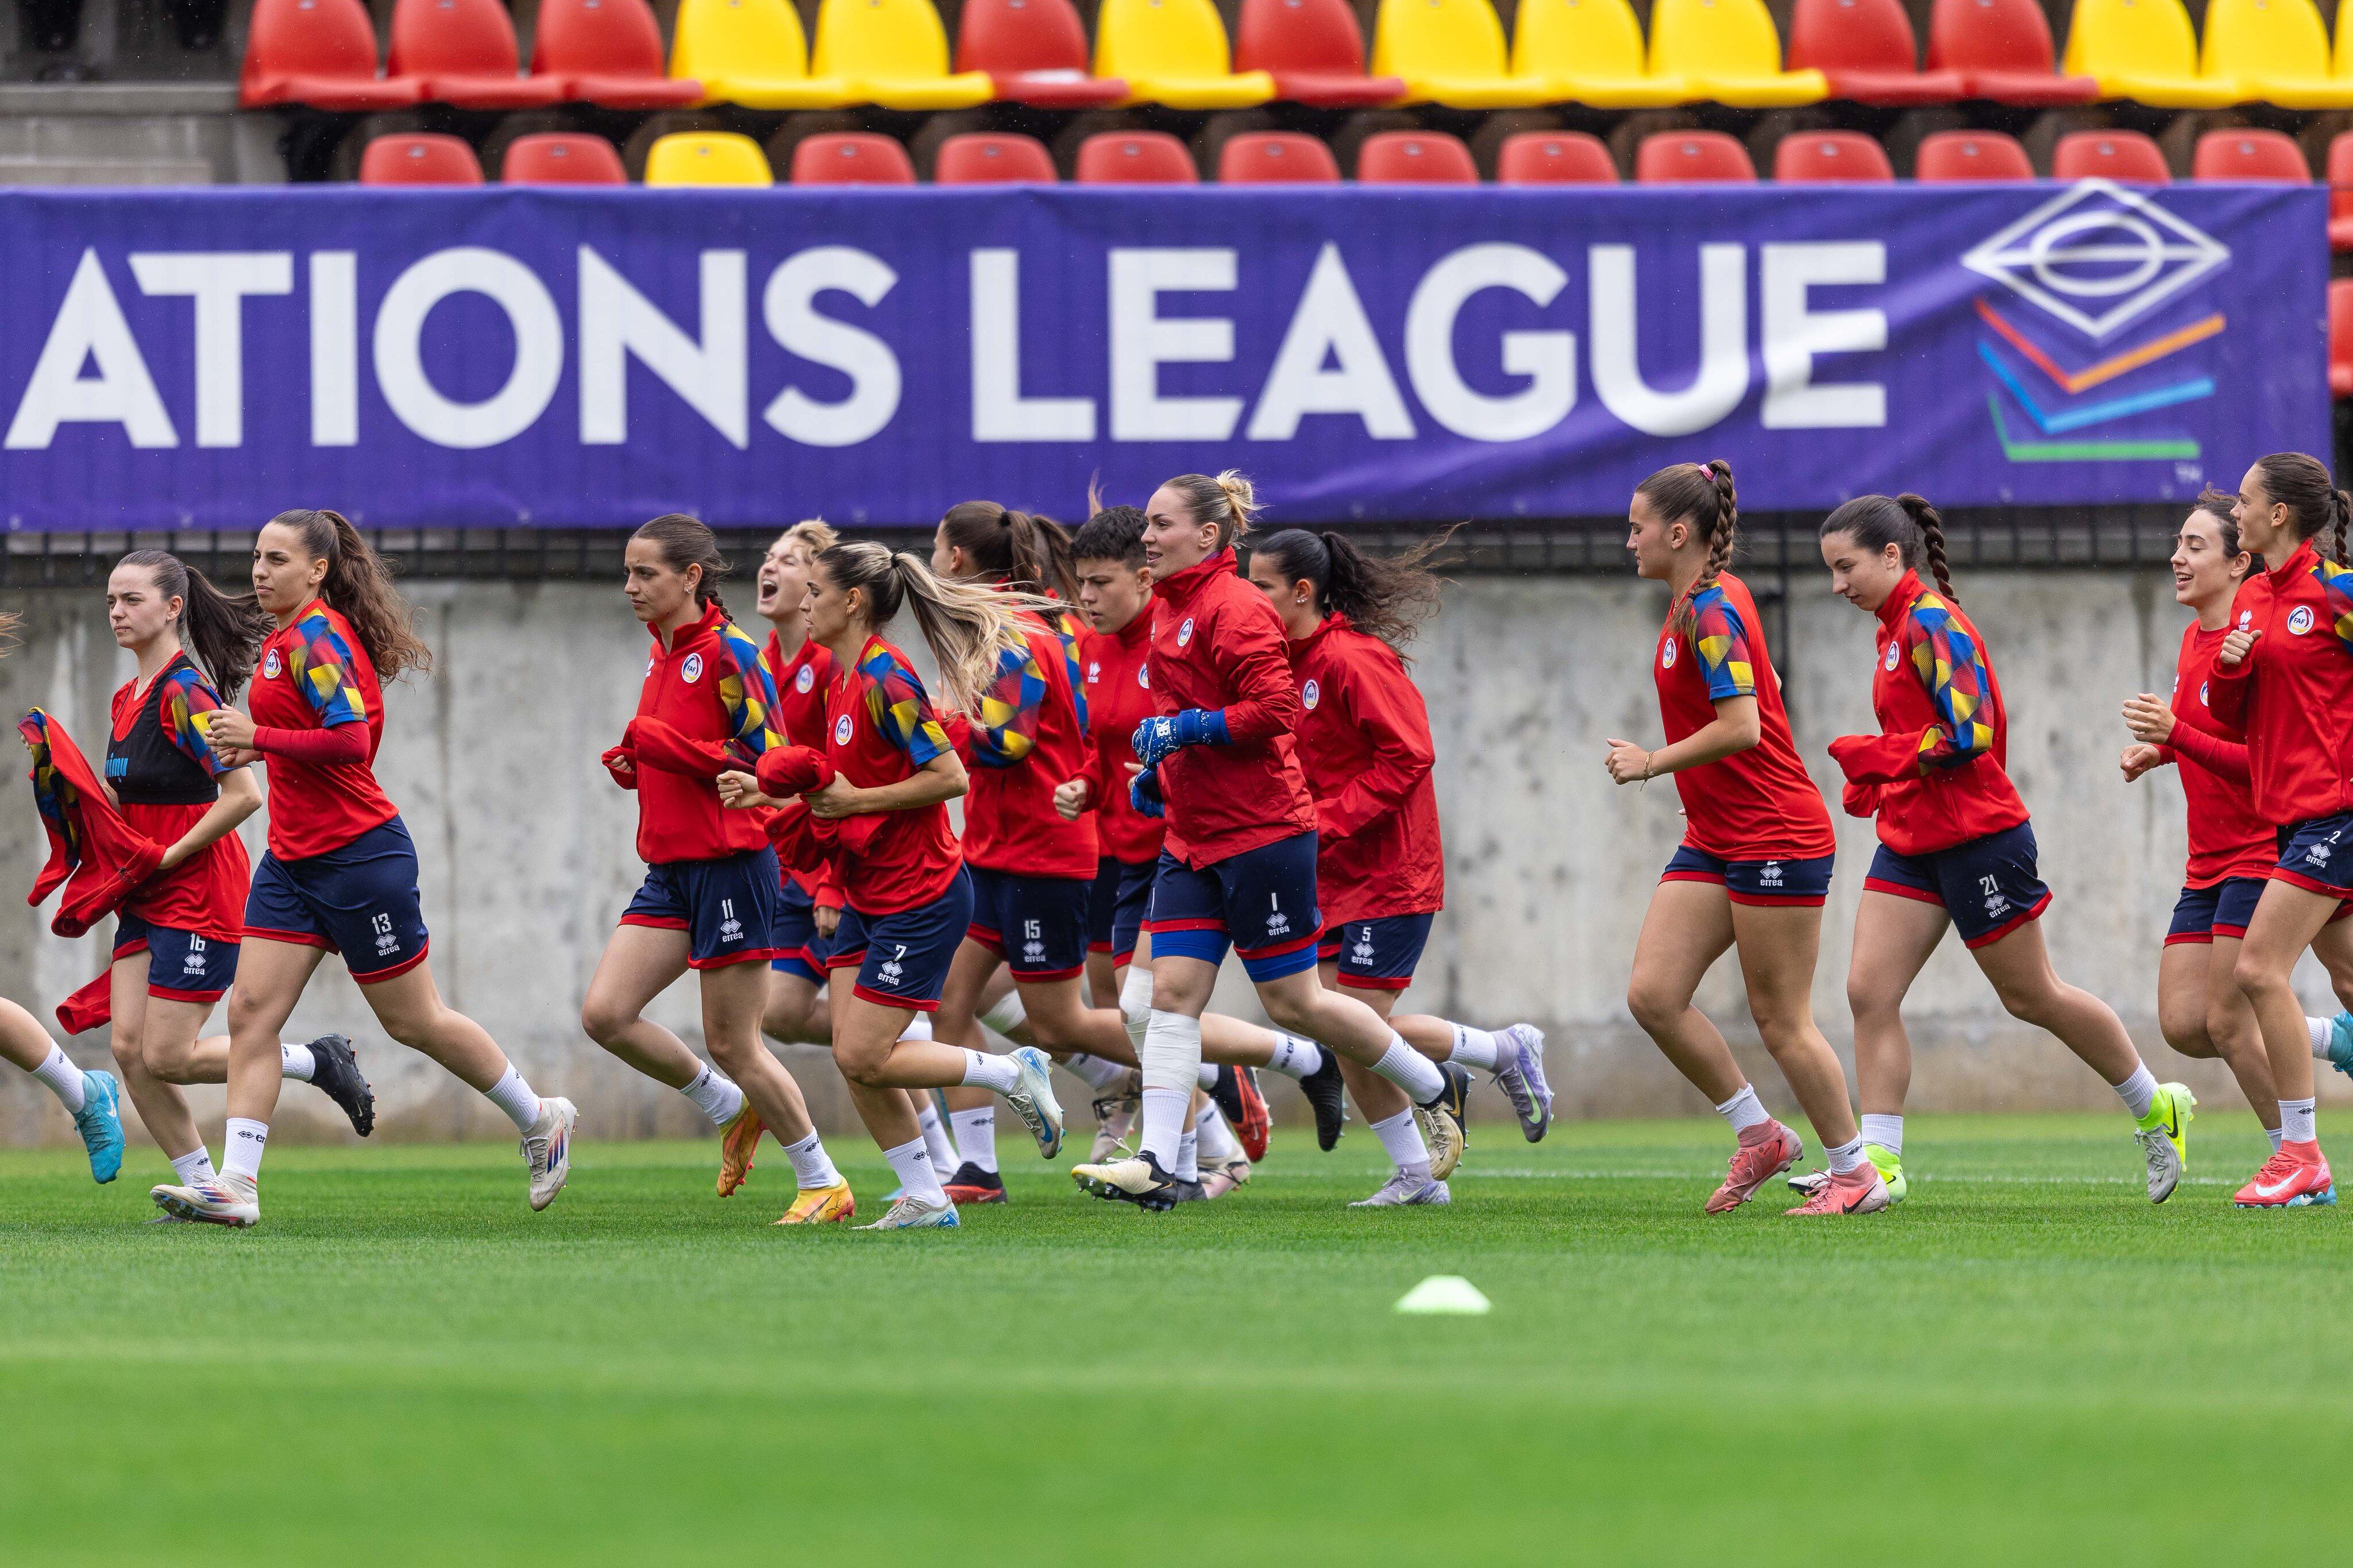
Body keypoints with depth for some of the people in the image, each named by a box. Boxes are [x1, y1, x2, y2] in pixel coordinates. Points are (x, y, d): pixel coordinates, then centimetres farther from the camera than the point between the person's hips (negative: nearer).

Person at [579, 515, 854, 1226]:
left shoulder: (728, 654, -13)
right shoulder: (662, 654, 13)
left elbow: (766, 760, -18)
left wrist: (666, 746, -22)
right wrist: (635, 764, 5)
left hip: (729, 865, -8)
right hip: (671, 868, 8)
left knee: (731, 1042, -3)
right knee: (605, 1014, -3)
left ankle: (824, 1185, 12)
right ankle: (730, 1109, 17)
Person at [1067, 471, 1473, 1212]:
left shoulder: (1235, 609, -15)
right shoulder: (1169, 609, 14)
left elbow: (1276, 709, -23)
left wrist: (1187, 730, -21)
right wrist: (1159, 769, 13)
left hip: (1261, 832, -9)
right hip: (1193, 837, 9)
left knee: (1292, 1000, 1)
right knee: (1171, 992, -3)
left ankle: (1434, 1086, 20)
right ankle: (1156, 1164, -8)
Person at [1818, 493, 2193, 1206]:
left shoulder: (1933, 624, -16)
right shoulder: (1898, 628, 13)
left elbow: (1968, 735, -24)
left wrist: (1877, 756, -18)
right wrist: (1875, 778, 8)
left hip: (1976, 838, -9)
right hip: (1912, 844, 9)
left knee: (2031, 997, 4)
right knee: (1869, 991, -4)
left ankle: (2157, 1110, 21)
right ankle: (1877, 1161, -5)